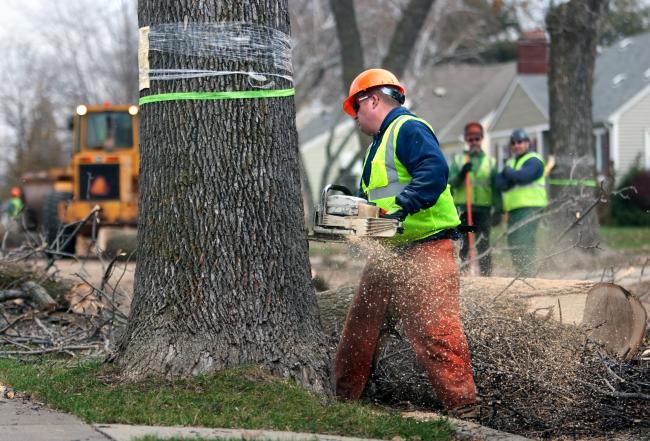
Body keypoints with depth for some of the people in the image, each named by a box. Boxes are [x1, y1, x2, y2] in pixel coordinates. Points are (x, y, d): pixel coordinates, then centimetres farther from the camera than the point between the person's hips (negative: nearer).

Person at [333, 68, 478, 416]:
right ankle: (343, 397, 25)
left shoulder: (408, 129, -9)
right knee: (360, 327, 15)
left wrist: (402, 206, -31)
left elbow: (434, 171, -26)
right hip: (387, 253, 11)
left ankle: (463, 405, -13)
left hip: (424, 250, -11)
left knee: (434, 331, -14)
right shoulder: (379, 142, 23)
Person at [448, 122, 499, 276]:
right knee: (464, 245, -4)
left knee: (484, 246, -4)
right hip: (463, 208, 0)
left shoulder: (490, 161, 12)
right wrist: (461, 173, -18)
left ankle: (486, 275, 0)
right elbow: (451, 183, 1)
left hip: (484, 210, 0)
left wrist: (497, 210, 0)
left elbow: (495, 187, 10)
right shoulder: (458, 159, 10)